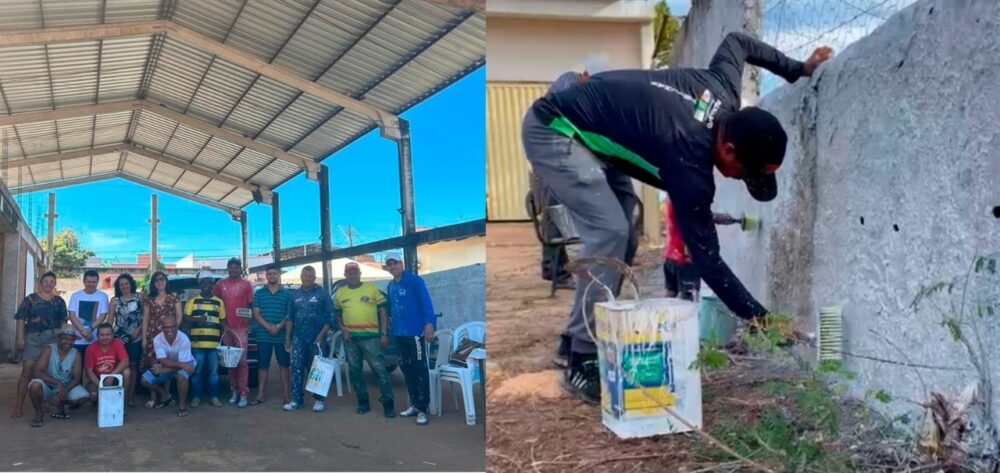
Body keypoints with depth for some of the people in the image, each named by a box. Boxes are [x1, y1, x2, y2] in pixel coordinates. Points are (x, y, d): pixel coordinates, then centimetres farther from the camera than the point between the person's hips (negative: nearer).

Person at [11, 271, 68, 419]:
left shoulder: (59, 301, 13)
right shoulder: (30, 299, 6)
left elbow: (63, 321, 15)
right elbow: (20, 318, 0)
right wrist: (20, 338, -9)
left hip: (53, 338, 2)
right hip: (32, 338, -2)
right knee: (27, 370, -9)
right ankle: (18, 405, -6)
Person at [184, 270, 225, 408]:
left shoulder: (219, 302, 11)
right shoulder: (193, 301, 8)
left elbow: (223, 322, 13)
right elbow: (185, 318, 4)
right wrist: (197, 319, -16)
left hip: (214, 342, 1)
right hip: (197, 342, -1)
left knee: (213, 372, 4)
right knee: (197, 371, 2)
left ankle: (214, 397, 10)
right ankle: (196, 397, 12)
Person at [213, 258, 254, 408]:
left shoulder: (246, 284, 3)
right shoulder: (220, 284, 10)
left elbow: (251, 305, 6)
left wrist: (247, 315, -14)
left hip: (241, 328, -3)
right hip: (225, 327, 3)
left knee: (241, 360, -6)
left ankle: (243, 394, -5)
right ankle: (234, 391, 13)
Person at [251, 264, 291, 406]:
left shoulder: (287, 293, 5)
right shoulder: (259, 293, 8)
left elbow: (290, 314, 2)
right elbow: (256, 314, 1)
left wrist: (279, 326, -15)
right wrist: (268, 326, -14)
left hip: (282, 335, -1)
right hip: (263, 335, 1)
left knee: (284, 364, 4)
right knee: (262, 365, 6)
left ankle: (286, 394, 9)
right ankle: (260, 394, 13)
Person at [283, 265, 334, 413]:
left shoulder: (322, 293, -1)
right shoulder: (295, 294, 9)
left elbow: (330, 316, -4)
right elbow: (290, 317, 12)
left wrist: (321, 335, -12)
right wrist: (287, 337, 7)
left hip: (316, 338, -3)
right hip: (298, 338, 3)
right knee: (297, 369, 1)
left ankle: (319, 400, 9)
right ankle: (297, 399, 7)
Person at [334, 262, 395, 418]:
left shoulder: (372, 288, 2)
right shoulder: (340, 293, 10)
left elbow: (383, 311, 1)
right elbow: (337, 314, 18)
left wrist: (384, 334, -5)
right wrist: (342, 329, -1)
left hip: (370, 336, -3)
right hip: (350, 337, 4)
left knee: (379, 369, -6)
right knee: (355, 370, 9)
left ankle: (388, 403, -2)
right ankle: (363, 402, 20)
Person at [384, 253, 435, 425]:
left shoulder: (415, 281, -7)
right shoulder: (390, 286, 14)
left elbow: (426, 302, -15)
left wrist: (429, 323, -26)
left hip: (415, 332, -7)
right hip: (399, 333, 7)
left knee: (419, 369, -5)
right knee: (406, 368, 12)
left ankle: (422, 409, -4)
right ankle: (414, 404, 23)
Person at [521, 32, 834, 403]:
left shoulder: (724, 89, -7)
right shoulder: (689, 162, -28)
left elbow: (737, 41, 17)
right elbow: (706, 258, -23)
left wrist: (798, 69, 18)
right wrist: (760, 318, -18)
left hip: (580, 128, 10)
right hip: (553, 131, -10)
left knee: (613, 233, 10)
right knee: (609, 233, -20)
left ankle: (580, 336, 18)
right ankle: (583, 364, -12)